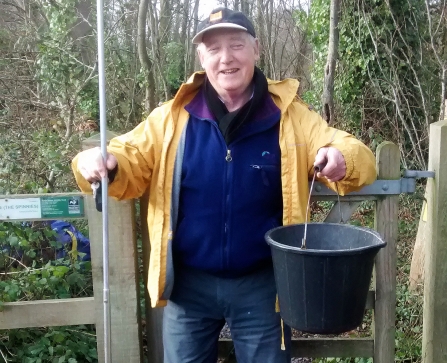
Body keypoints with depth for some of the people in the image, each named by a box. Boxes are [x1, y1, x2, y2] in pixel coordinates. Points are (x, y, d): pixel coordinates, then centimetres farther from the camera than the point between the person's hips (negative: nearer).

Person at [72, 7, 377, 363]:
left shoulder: (289, 116, -5)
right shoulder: (172, 117, -3)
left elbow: (358, 158, -4)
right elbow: (130, 164, 0)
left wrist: (341, 159, -29)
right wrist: (101, 164, -24)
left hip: (260, 283, -1)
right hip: (188, 283, 1)